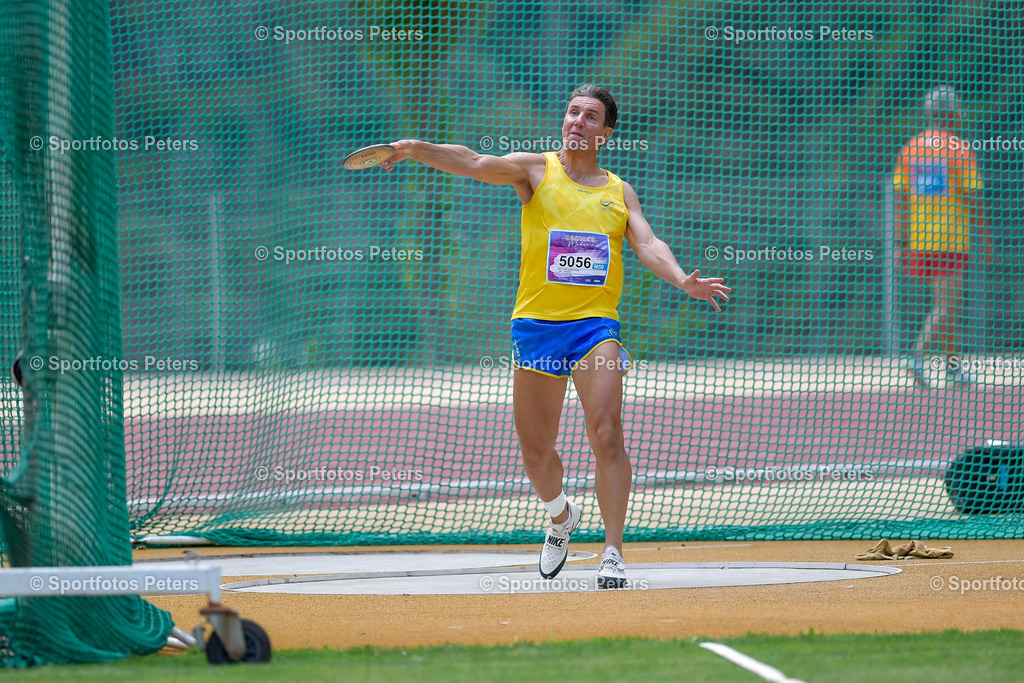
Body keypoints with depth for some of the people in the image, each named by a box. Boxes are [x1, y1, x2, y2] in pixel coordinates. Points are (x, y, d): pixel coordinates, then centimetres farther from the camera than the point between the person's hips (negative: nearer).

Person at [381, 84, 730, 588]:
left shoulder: (619, 192, 12)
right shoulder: (535, 170, 6)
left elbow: (648, 245, 2)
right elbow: (474, 164, -8)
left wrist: (683, 282, -18)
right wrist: (418, 150, -26)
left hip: (595, 324, 0)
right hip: (536, 322, 0)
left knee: (606, 433, -18)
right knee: (535, 451, 8)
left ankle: (613, 553, -15)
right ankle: (561, 517, 39)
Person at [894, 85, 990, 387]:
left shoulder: (909, 148, 7)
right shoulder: (960, 150, -8)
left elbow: (900, 198, 7)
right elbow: (973, 198, -8)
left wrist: (902, 243, 10)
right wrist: (984, 237, 2)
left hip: (918, 239, 6)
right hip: (951, 240, -6)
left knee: (947, 304, 17)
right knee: (945, 306, -7)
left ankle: (951, 365, 20)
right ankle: (917, 354, -25)